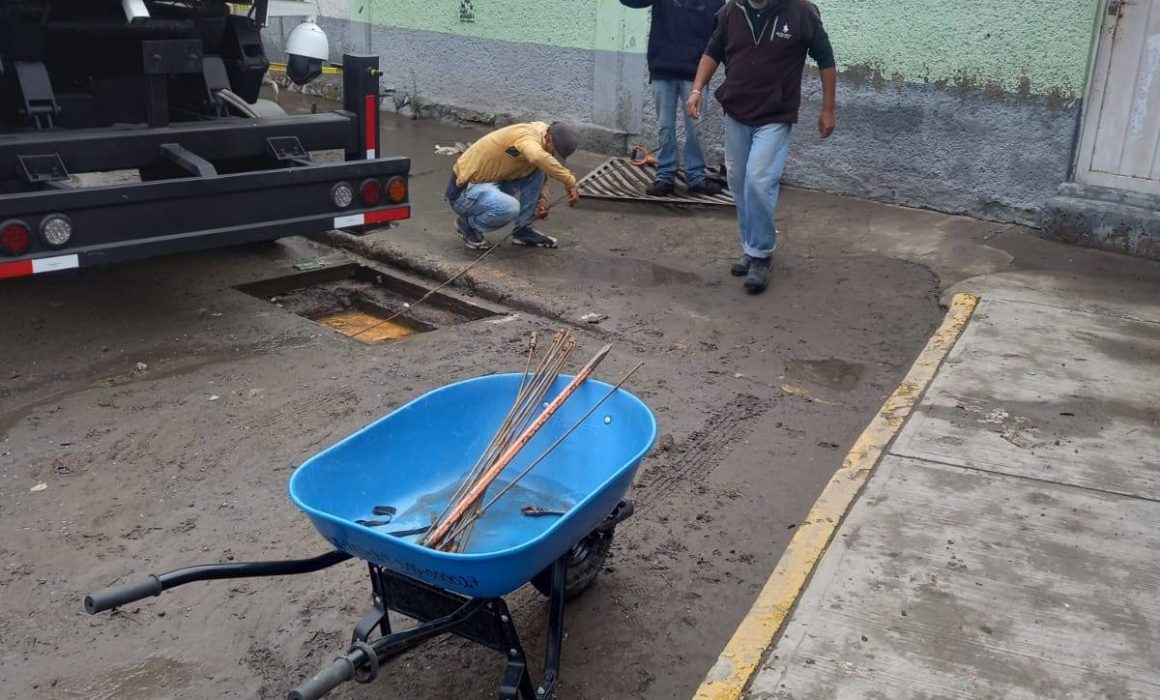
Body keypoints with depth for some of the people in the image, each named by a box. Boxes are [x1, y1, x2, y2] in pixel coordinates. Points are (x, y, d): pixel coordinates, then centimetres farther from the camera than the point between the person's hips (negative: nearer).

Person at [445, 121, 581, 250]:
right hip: (464, 190, -9)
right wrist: (570, 181, -40)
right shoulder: (527, 135, -25)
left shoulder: (538, 142, 2)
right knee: (509, 208, -35)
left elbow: (542, 176, 16)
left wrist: (542, 201, -4)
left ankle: (523, 229, 5)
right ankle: (468, 224, -4)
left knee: (536, 171, -4)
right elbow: (539, 158, -49)